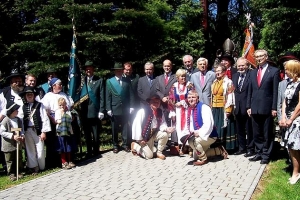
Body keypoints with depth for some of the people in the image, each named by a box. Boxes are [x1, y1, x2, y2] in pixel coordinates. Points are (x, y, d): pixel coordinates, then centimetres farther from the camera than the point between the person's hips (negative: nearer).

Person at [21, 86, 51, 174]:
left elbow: (45, 119, -4)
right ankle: (34, 168, 21)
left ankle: (41, 168, 18)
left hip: (38, 130, -2)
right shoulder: (23, 107, 6)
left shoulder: (39, 105, -1)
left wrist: (44, 132, -8)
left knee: (40, 151, 1)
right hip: (27, 131, 3)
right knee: (30, 150, 9)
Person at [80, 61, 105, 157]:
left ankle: (96, 152, 20)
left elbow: (102, 97, -3)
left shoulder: (99, 80, 0)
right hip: (84, 112, 3)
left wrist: (101, 111, -9)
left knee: (96, 135, 6)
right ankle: (89, 152, 25)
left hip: (95, 112, -2)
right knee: (87, 135, 12)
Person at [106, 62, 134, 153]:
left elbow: (131, 94, 6)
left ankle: (125, 144, 18)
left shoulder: (127, 81, 6)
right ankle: (115, 145, 17)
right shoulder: (109, 81, 4)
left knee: (125, 128, 7)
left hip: (125, 109, 1)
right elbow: (108, 96, 0)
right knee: (114, 129, 7)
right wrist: (109, 109, -7)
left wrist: (131, 106, -1)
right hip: (114, 109, -1)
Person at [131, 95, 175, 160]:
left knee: (165, 134, -19)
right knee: (149, 155, -10)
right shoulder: (143, 111, -22)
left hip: (153, 134, 6)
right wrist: (139, 139, -23)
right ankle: (135, 146, 15)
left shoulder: (160, 112, -3)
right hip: (144, 135, -6)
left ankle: (159, 152, 1)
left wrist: (166, 129, -27)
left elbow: (162, 124, -2)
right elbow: (136, 125, -25)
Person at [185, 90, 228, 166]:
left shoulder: (204, 107, -18)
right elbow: (190, 125, 9)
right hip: (199, 137, 9)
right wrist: (191, 132, -10)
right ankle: (219, 150, 28)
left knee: (192, 141, -32)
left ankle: (203, 159, -8)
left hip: (209, 135, -9)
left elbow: (208, 124, -28)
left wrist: (199, 133, -32)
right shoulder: (190, 109, 4)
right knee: (196, 157, 17)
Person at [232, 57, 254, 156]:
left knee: (249, 129, 5)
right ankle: (242, 147, 27)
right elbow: (233, 91, 11)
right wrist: (233, 104, 2)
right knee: (239, 129, 15)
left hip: (248, 107, -6)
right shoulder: (235, 76, 12)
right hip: (238, 107, 6)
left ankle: (250, 148, 17)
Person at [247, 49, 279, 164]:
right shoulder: (253, 72, 14)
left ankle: (266, 155, 14)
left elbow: (275, 91, -5)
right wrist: (248, 106, 7)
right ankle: (259, 153, 23)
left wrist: (274, 108, -10)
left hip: (267, 108, -5)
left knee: (267, 133, 4)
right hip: (255, 108, 5)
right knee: (256, 133, 11)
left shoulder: (274, 71, 0)